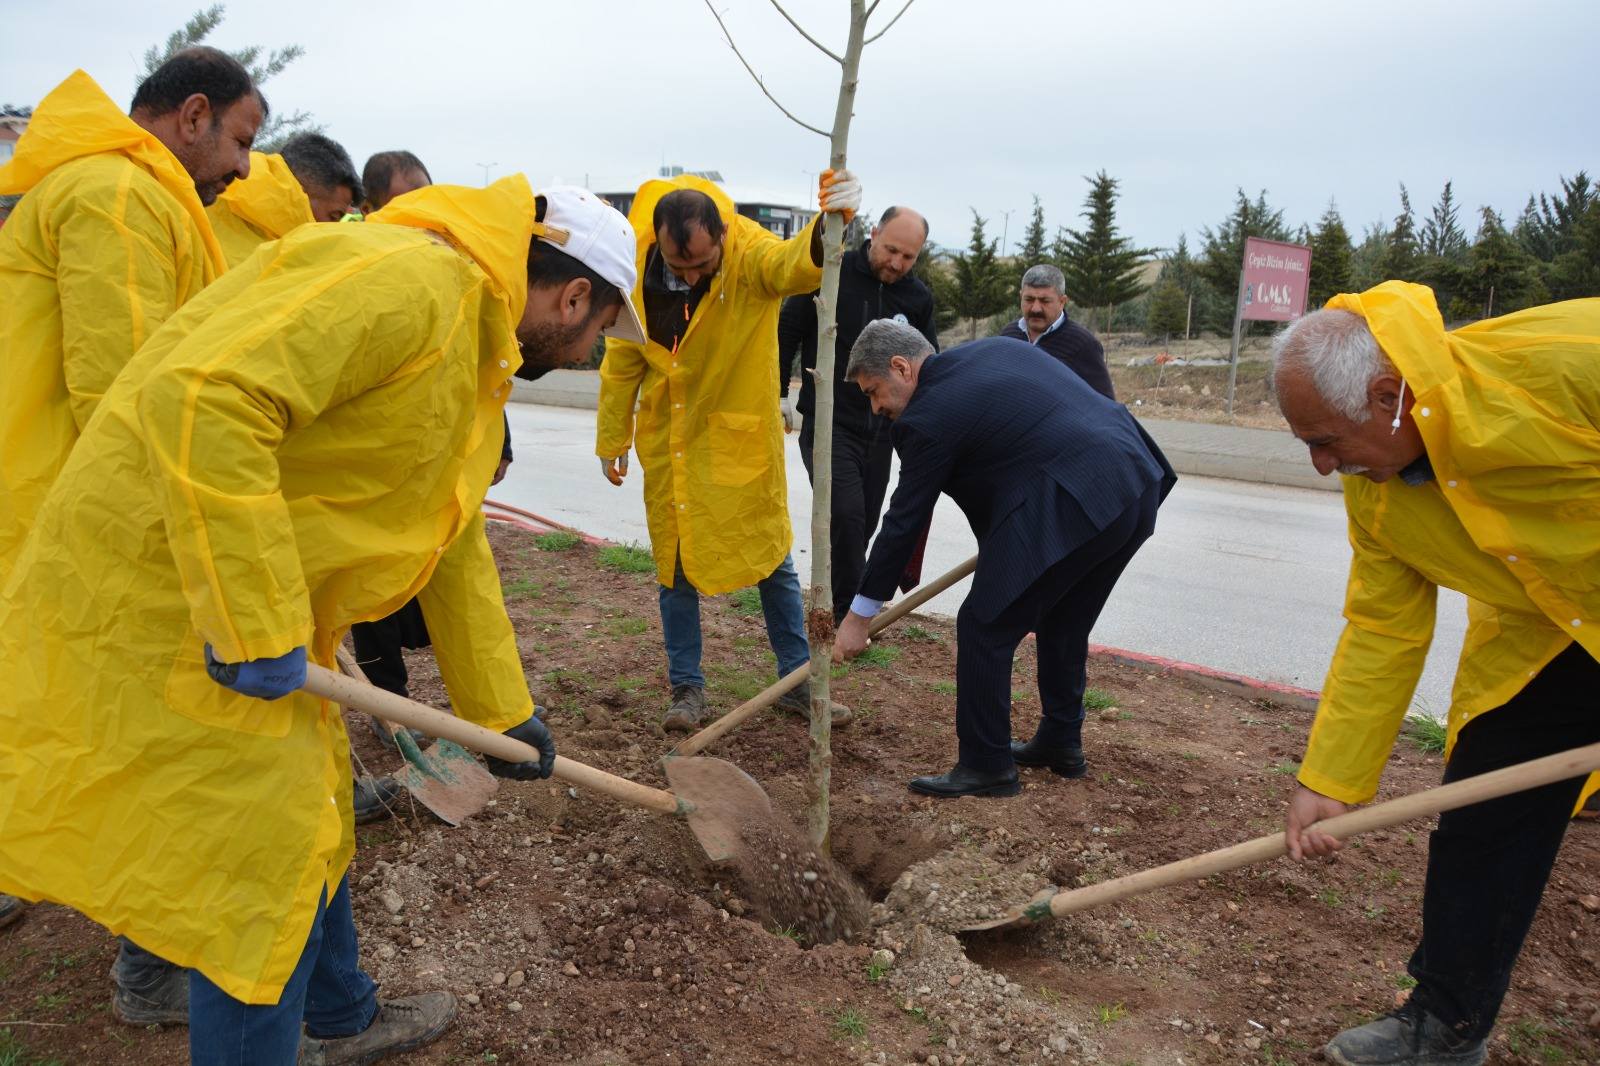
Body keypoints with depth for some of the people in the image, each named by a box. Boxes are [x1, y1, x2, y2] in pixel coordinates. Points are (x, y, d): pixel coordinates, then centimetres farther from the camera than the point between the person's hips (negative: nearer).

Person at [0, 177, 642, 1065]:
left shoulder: (477, 352, 13)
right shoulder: (410, 282, -21)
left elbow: (455, 547, 20)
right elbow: (201, 399, -33)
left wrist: (500, 711, 23)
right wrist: (259, 632, -28)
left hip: (264, 609, 11)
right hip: (162, 590, -10)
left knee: (305, 816, 23)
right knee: (262, 859, -1)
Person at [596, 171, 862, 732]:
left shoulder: (752, 255, -19)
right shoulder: (637, 267, -11)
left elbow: (799, 263, -42)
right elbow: (621, 360, 2)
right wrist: (612, 438, 7)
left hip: (741, 438, -2)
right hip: (669, 442, 2)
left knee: (773, 560, 7)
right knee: (675, 564, 8)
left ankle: (797, 681, 21)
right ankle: (687, 686, 23)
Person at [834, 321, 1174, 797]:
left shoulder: (929, 417, -6)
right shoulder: (998, 347, 17)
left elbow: (904, 522, -2)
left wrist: (860, 615, 7)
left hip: (1072, 505, -10)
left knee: (984, 628, 1)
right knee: (1063, 623, 24)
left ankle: (987, 766, 10)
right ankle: (1061, 743, 37)